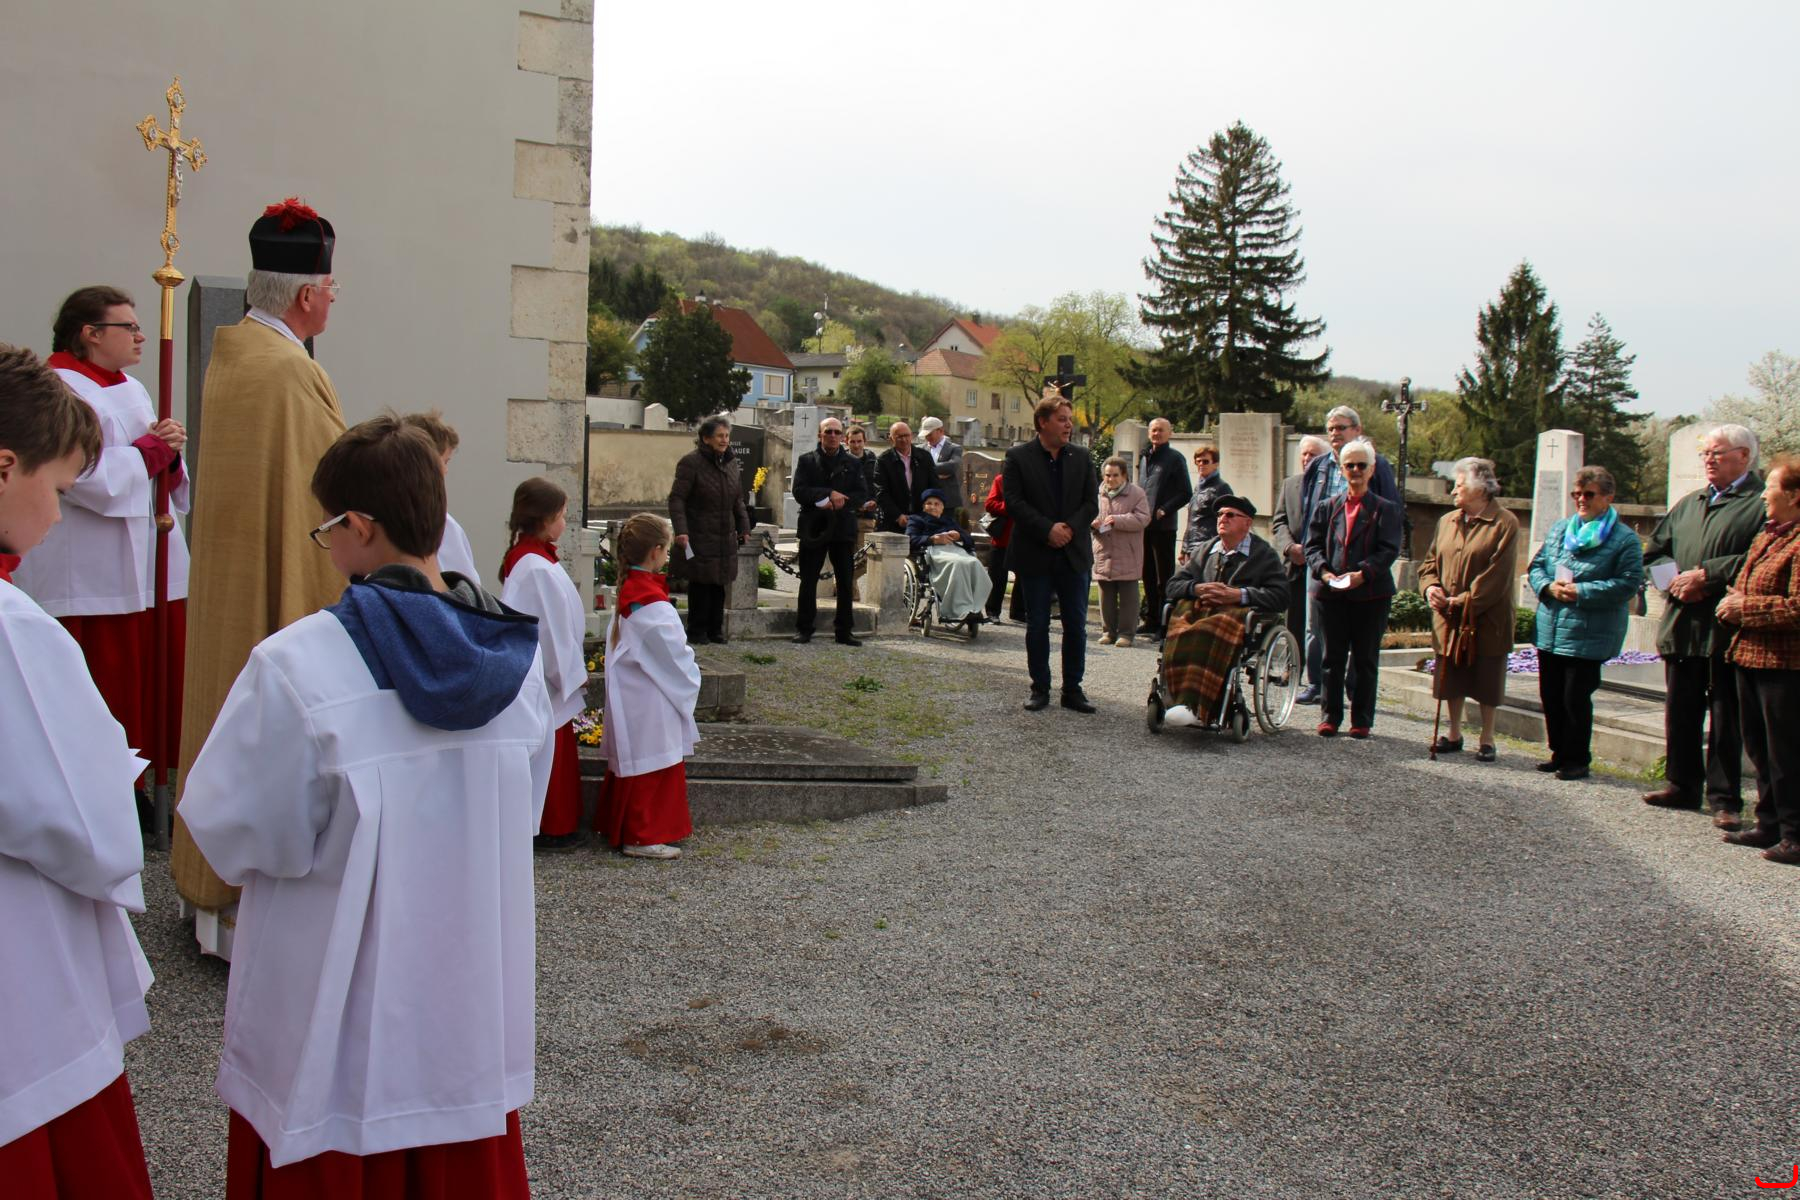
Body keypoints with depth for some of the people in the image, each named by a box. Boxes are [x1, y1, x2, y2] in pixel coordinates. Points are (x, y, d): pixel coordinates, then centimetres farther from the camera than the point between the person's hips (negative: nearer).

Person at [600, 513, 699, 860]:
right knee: (653, 767, -1)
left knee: (634, 766, 18)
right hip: (650, 704, -9)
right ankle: (642, 836, 6)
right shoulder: (652, 602, -21)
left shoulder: (627, 591, 8)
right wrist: (691, 677, 0)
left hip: (631, 697, 9)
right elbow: (673, 654, -18)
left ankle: (620, 828, 27)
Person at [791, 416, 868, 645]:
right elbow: (799, 491, -8)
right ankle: (803, 629, 10)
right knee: (808, 581, 3)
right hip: (813, 529, -1)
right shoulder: (807, 461, 5)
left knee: (845, 582, 3)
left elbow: (861, 496, 1)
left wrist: (836, 502, -15)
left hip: (843, 529, 1)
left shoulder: (853, 464, 9)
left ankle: (845, 631, 9)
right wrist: (829, 494, -18)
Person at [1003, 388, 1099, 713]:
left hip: (1074, 553, 3)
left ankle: (1073, 689, 14)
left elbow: (1092, 503, 5)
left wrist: (1069, 527, -13)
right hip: (1035, 555, -3)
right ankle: (1040, 688, 15)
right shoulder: (1018, 457, -2)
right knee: (1037, 626, 5)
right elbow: (1013, 502, -10)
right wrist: (1048, 529, -18)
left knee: (1076, 625, 4)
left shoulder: (1081, 458, 8)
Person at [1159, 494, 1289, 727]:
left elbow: (1280, 596, -3)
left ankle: (1190, 704, -48)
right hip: (1200, 608, 4)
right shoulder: (1206, 550, 27)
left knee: (1208, 632, -40)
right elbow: (1173, 586, 19)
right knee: (1179, 627, -34)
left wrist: (1239, 594, -13)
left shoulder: (1264, 554, 12)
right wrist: (1197, 588, -4)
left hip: (1239, 612, -4)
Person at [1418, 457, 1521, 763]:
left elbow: (1497, 575, -15)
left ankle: (1487, 739, 17)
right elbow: (1430, 561, 15)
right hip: (1449, 619, 5)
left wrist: (1465, 600, -17)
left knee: (1487, 680, 5)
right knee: (1451, 679, 12)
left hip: (1487, 620, -5)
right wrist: (1430, 586, -5)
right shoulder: (1446, 522, 10)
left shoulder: (1504, 524, -10)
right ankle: (1454, 734, 25)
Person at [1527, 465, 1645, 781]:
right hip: (1550, 632, 6)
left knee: (1576, 698, -2)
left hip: (1589, 636, -6)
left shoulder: (1625, 538, -5)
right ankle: (1560, 753, 25)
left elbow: (1628, 583, -13)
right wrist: (1549, 586, -9)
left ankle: (1576, 760, 12)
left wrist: (1581, 592, -20)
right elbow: (1536, 565, 13)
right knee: (1551, 696, 11)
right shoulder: (1559, 529, 13)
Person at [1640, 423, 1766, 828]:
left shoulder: (1762, 503, -6)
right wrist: (1675, 579, -1)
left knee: (1726, 719, 1)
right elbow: (1654, 551, 19)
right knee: (1680, 714, 13)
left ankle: (1724, 799, 8)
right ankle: (1683, 786, 25)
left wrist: (1706, 575, -18)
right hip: (1682, 626, 7)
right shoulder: (1687, 505, 17)